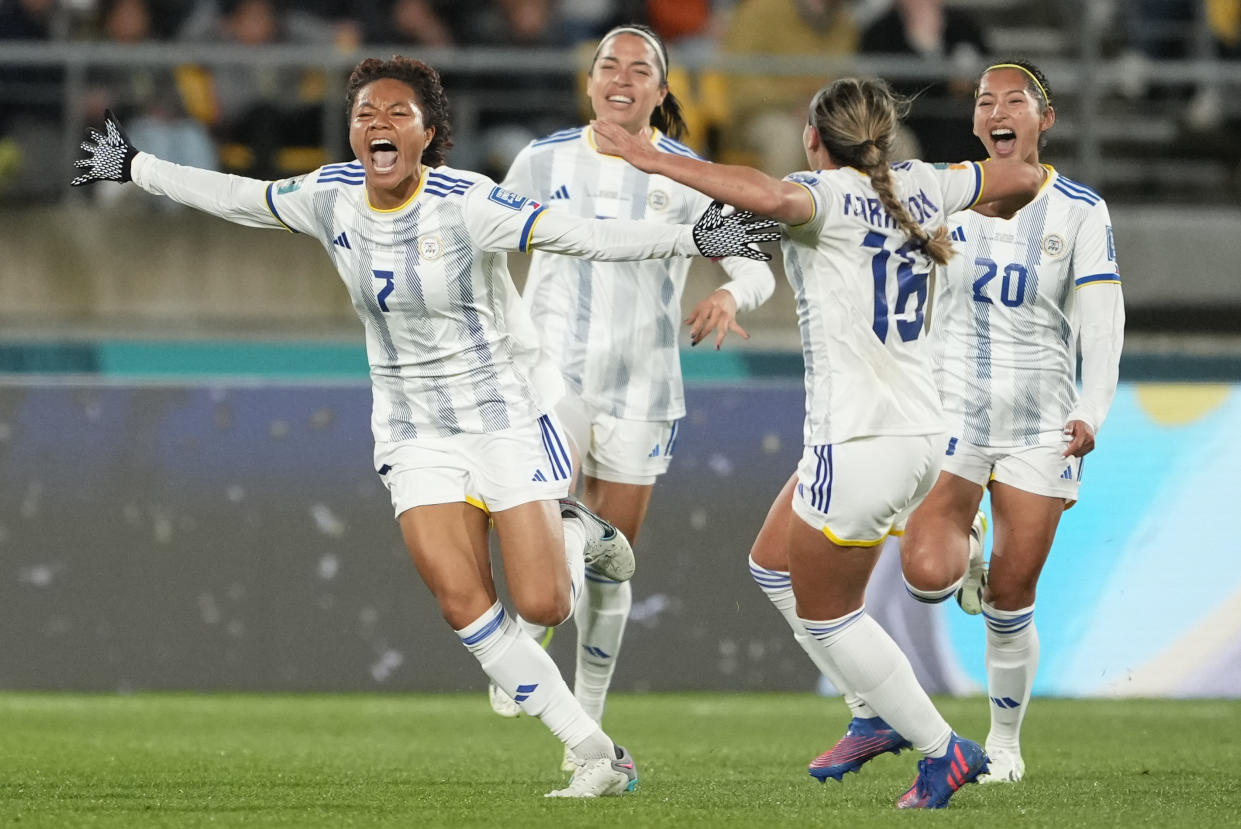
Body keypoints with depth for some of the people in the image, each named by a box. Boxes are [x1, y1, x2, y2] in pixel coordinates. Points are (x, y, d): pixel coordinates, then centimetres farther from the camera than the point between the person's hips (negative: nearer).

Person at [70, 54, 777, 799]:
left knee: (543, 604, -12)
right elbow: (237, 197, 12)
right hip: (415, 425, 4)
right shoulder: (330, 198, -6)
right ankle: (598, 756, -1)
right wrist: (135, 168, 23)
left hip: (506, 409, -4)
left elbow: (583, 236, -26)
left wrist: (693, 240, -36)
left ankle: (575, 535, 25)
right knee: (465, 606, -10)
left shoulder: (468, 205, -21)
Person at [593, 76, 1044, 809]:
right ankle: (886, 716, 25)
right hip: (920, 435, 8)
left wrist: (654, 160, -32)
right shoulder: (918, 186, 7)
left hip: (859, 442, -8)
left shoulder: (830, 194, -14)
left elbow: (773, 198, -37)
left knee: (827, 612, 9)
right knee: (775, 566, 25)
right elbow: (1024, 179, 19)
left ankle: (944, 751, 11)